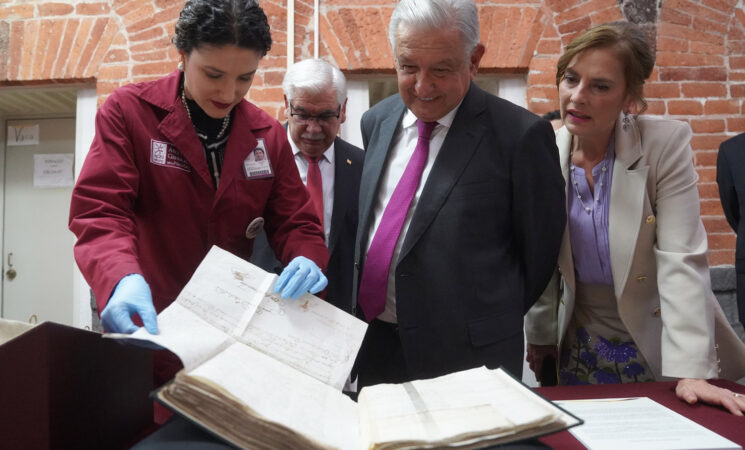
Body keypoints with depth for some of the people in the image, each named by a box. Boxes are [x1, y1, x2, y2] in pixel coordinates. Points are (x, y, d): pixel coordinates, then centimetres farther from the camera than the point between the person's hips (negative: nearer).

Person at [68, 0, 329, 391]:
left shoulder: (268, 135, 2)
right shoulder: (128, 110, -7)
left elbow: (295, 223, 3)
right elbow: (99, 210, -14)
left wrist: (306, 260, -20)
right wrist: (123, 278, -34)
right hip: (148, 328, -2)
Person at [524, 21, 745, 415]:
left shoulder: (666, 144, -15)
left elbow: (681, 261, -19)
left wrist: (691, 371, -25)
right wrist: (540, 335, 7)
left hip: (659, 346, -2)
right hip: (581, 349, 3)